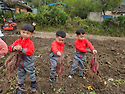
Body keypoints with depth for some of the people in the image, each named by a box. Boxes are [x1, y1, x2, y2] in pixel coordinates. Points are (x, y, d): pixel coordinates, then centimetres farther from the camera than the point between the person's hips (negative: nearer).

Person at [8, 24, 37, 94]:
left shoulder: (30, 43, -17)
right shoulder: (18, 41, -3)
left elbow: (30, 51, -30)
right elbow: (10, 47, -6)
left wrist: (22, 49, -43)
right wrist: (14, 48, -29)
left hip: (29, 64, -3)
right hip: (20, 63, 4)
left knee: (32, 74, 16)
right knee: (20, 76, 20)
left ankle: (34, 84, 43)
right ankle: (20, 87, 43)